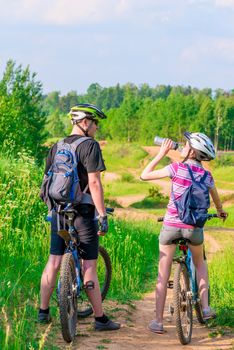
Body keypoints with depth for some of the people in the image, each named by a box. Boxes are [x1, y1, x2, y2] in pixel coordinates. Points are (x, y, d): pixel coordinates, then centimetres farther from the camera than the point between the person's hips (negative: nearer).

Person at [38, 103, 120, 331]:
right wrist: (103, 215, -15)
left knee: (53, 262, 12)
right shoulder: (89, 146, -10)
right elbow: (94, 182, -17)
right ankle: (100, 319, 5)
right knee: (89, 267, -2)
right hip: (82, 212, -6)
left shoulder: (56, 148, 11)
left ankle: (43, 312, 16)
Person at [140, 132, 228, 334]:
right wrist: (221, 211, 44)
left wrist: (161, 154, 2)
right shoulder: (207, 176, 1)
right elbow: (216, 199, 21)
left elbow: (144, 175, -5)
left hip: (171, 225, -3)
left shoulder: (177, 168, -11)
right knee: (200, 263, 29)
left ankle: (158, 321, 8)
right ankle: (205, 307, 19)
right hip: (194, 227, 3)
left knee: (163, 274, 7)